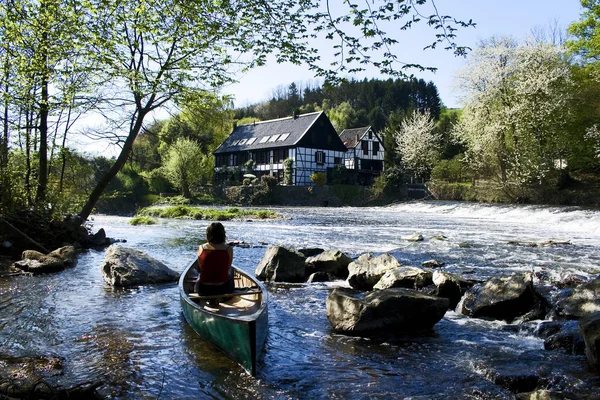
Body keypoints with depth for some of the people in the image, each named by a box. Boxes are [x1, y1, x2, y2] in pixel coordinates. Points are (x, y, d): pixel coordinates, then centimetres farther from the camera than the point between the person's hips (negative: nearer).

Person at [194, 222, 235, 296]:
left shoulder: (201, 248, -7)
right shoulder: (228, 249, -12)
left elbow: (200, 269, 6)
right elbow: (228, 267, 3)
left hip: (203, 290, 2)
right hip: (223, 289, -1)